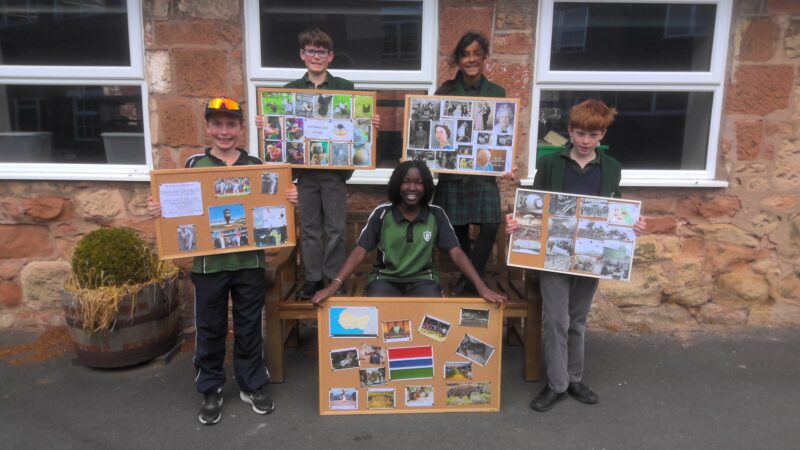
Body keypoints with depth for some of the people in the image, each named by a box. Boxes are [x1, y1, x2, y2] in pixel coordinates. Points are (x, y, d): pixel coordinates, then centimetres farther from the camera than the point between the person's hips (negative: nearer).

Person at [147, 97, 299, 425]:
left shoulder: (255, 165, 4)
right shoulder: (194, 165, 1)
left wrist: (289, 198, -10)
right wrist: (158, 209, -17)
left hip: (249, 261, 1)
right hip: (208, 262, -1)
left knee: (249, 326, 12)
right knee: (210, 329, 11)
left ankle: (252, 385, 29)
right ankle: (211, 391, 27)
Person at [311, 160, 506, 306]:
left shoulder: (436, 215, -2)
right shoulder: (382, 213, -6)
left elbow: (456, 253, -7)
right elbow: (360, 252, -10)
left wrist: (481, 287, -20)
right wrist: (334, 285, -25)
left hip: (423, 279, 1)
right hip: (385, 278, 0)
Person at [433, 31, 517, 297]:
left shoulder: (497, 93, 6)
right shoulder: (445, 91, 3)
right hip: (452, 171, 0)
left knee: (490, 226, -13)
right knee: (457, 230, 6)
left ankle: (470, 283, 3)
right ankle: (467, 278, 27)